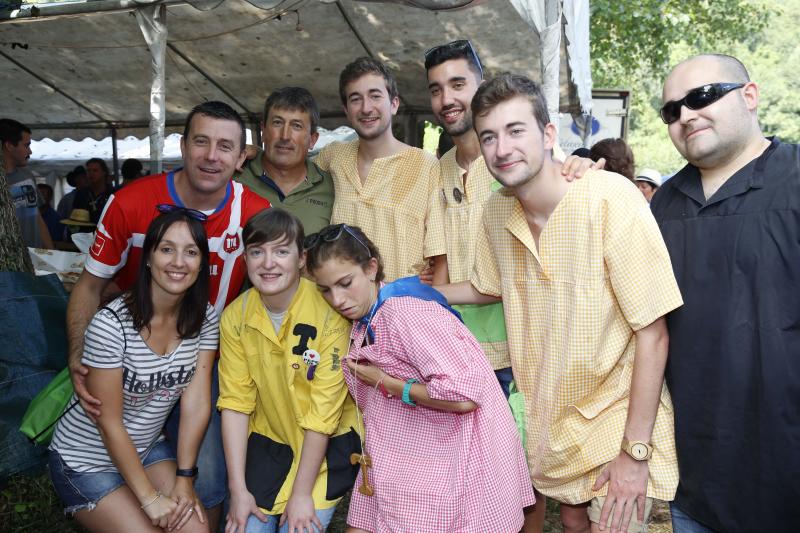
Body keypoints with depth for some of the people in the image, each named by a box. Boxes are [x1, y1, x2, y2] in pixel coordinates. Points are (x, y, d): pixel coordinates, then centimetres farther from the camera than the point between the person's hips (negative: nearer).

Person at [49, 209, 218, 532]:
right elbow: (109, 423, -21)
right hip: (86, 460, -4)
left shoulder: (205, 318, -10)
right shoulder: (111, 324, -26)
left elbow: (196, 402, -11)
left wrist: (184, 479, -15)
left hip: (148, 448, 5)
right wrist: (150, 498, -18)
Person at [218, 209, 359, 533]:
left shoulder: (329, 315, -22)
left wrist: (301, 494, -14)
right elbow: (235, 402, -7)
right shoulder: (236, 317, -8)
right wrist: (238, 489, -8)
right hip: (268, 441, 4)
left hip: (329, 443, -3)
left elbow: (323, 413, -19)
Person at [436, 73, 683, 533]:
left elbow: (652, 331, -21)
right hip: (551, 421, 6)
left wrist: (635, 452, -18)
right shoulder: (497, 211, -6)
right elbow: (488, 288, 13)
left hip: (617, 423, -5)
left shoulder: (610, 197, -24)